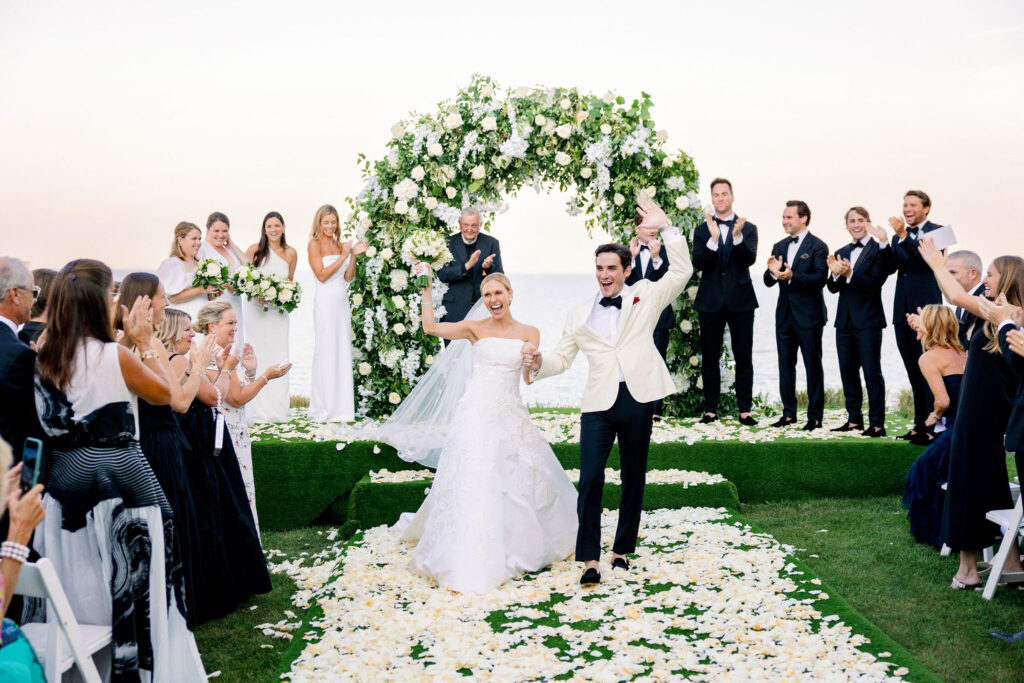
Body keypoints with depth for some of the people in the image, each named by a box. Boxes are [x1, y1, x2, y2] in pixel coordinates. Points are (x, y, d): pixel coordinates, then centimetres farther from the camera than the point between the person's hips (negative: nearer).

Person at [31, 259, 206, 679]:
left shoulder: (46, 358, 2)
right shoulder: (114, 356, -17)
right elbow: (162, 393, -3)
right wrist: (144, 340, 2)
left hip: (65, 477, 6)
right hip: (118, 475, -6)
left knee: (79, 580, 17)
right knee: (135, 584, 6)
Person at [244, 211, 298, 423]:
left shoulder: (291, 253, 4)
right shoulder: (254, 250, -4)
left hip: (279, 311, 3)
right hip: (256, 308, -3)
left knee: (279, 357, 3)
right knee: (258, 356, -4)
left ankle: (279, 409, 10)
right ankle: (260, 411, 0)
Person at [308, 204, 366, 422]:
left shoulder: (340, 245, 14)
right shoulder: (314, 245, -2)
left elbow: (348, 277, 10)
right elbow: (322, 275, -11)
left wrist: (354, 255, -1)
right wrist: (343, 256, -11)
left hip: (342, 302, 6)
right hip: (325, 302, -6)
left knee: (343, 351, 6)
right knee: (325, 352, -3)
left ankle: (341, 407, 12)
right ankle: (324, 410, 3)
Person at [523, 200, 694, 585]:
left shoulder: (646, 297, 10)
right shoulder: (580, 315, 14)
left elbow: (681, 272, 2)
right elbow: (562, 358, 16)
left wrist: (666, 228, -4)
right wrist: (538, 363, -6)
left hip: (638, 399, 0)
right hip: (599, 402, 0)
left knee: (634, 479, 9)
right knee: (591, 478, -12)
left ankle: (622, 550, 24)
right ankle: (590, 560, -5)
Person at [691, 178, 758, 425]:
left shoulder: (748, 228, 4)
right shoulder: (702, 230, 6)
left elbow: (749, 259, -10)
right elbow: (698, 263, -8)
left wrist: (737, 236, -25)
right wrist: (713, 239, -22)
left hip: (740, 300, -1)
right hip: (710, 302, 1)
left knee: (744, 358, 2)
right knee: (710, 358, 5)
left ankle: (745, 409, 8)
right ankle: (710, 409, 12)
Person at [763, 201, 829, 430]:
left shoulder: (818, 247, -7)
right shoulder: (779, 247, 12)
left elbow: (820, 279, -17)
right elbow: (768, 282, 7)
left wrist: (792, 276, -29)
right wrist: (772, 272, -16)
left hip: (809, 316, -6)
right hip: (785, 315, 6)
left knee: (813, 367, 1)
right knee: (786, 366, 10)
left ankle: (815, 416, 8)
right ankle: (789, 413, 19)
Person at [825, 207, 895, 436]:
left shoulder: (878, 250, -4)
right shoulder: (841, 253, 13)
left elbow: (876, 282, -15)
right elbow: (833, 288, 5)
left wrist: (850, 274, -25)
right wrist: (835, 274, -15)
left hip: (868, 321, -6)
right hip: (845, 321, 6)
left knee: (872, 372, -5)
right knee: (848, 371, 10)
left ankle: (877, 424, 0)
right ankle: (854, 420, 20)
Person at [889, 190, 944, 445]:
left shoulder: (936, 232, -3)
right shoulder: (900, 235, 15)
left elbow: (928, 259, -20)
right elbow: (892, 266, 4)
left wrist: (903, 236, -26)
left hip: (925, 309, -6)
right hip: (903, 311, 7)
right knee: (914, 374, 11)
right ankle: (920, 425, 19)